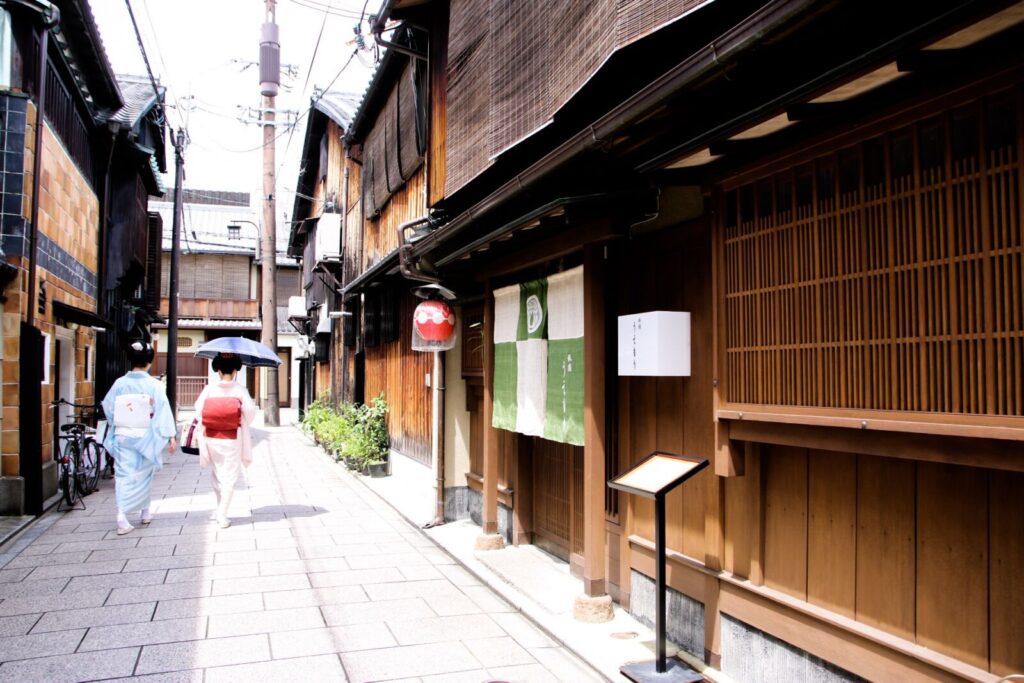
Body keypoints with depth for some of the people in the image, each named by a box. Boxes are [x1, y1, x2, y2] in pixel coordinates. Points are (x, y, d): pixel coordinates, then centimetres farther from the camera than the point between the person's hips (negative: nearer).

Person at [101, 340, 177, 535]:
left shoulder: (120, 383, -3)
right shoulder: (154, 385, -10)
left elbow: (108, 407, 5)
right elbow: (163, 411, -11)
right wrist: (170, 436, -6)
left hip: (123, 437, 1)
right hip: (145, 438, -1)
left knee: (124, 475, 4)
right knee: (143, 475, 14)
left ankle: (122, 516, -6)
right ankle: (144, 512, 25)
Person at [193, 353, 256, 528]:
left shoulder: (209, 389, -4)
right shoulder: (239, 390, -9)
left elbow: (198, 410, -7)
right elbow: (250, 411, -15)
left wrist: (210, 424, 9)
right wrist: (241, 425, 5)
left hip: (211, 437, 3)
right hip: (232, 439, -2)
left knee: (217, 472, 21)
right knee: (230, 476, 5)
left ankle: (220, 509, 28)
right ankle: (222, 515, 3)